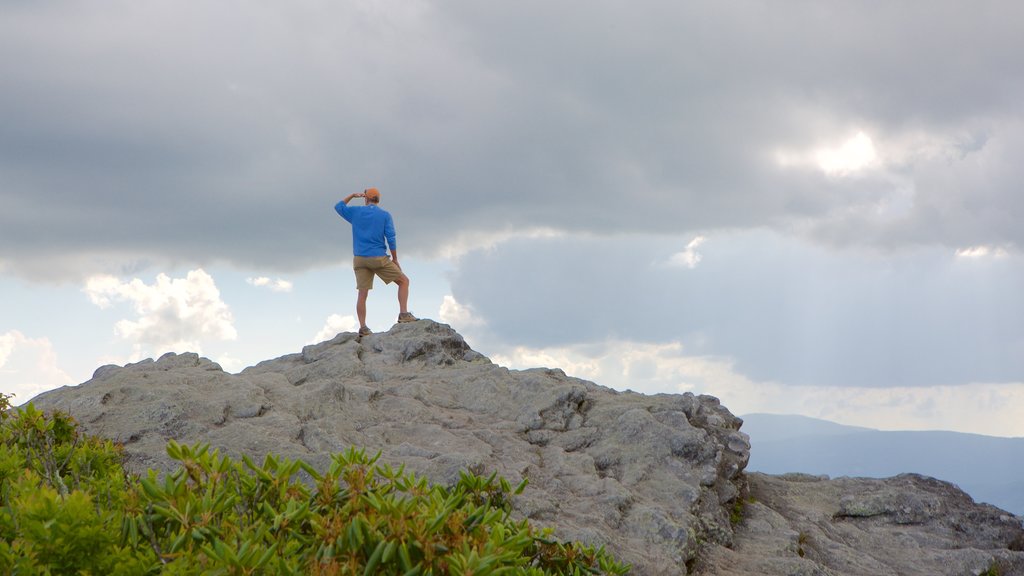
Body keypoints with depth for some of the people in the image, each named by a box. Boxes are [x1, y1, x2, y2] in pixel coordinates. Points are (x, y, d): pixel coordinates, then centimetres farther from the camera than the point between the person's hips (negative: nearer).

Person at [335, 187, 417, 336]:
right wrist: (395, 259, 1)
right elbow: (390, 238, -6)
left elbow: (338, 206, 25)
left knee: (362, 294, 2)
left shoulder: (355, 212, 7)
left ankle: (363, 327, -7)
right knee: (404, 281, 8)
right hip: (379, 258, -3)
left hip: (360, 259, 3)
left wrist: (352, 195, 30)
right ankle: (404, 314, -5)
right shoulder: (385, 215, 1)